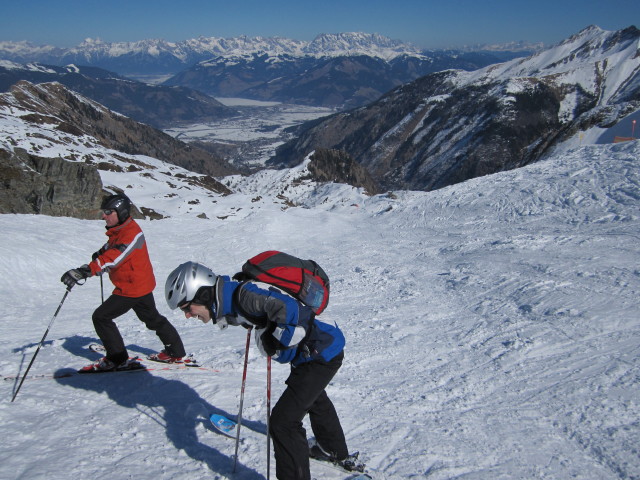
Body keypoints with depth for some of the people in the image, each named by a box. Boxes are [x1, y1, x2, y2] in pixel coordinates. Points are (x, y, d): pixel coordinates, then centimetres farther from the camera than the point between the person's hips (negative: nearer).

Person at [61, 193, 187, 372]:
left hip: (132, 288, -10)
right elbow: (108, 250, 23)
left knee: (101, 317, -5)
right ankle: (175, 352, 33)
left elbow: (113, 258, -38)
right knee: (153, 319, 21)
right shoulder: (119, 231, 7)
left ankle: (117, 359, 3)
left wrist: (84, 271, -47)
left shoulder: (131, 233, -25)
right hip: (143, 285, 10)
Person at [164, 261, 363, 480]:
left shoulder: (243, 295, -30)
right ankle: (339, 454, 56)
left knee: (283, 421, -10)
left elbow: (296, 314, -35)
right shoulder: (235, 293, -2)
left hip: (322, 353, -11)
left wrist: (277, 341, -22)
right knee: (314, 400, 34)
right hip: (321, 350, 11)